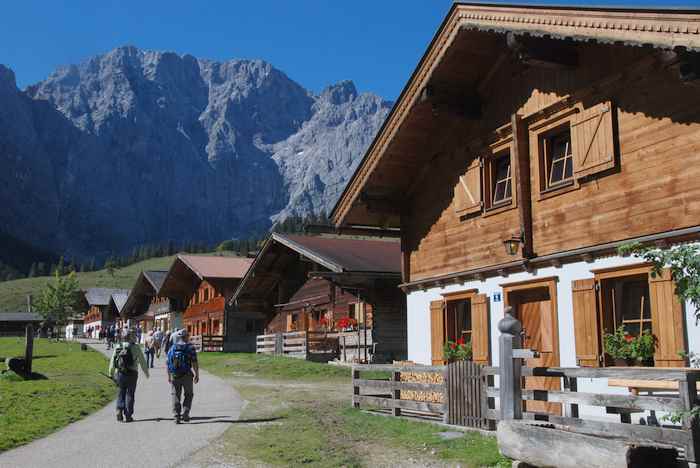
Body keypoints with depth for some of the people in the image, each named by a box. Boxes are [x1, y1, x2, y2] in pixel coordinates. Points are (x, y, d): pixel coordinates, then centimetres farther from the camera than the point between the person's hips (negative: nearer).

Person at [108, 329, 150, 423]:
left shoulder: (118, 347, 4)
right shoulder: (135, 347, -6)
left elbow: (112, 361, 7)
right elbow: (142, 361, -2)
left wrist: (111, 374, 17)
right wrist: (146, 372, 11)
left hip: (120, 373, 3)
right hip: (132, 374, -3)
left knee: (121, 393, 15)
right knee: (130, 394, 5)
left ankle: (119, 410, -2)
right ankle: (128, 415, 7)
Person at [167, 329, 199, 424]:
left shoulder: (172, 348, 6)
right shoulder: (190, 347, -6)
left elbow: (168, 363, 7)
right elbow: (194, 363, -11)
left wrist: (169, 376, 15)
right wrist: (196, 375, -5)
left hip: (174, 376, 3)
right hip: (187, 375, -3)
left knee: (175, 396, 9)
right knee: (188, 395, 13)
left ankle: (176, 416, 6)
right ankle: (185, 414, 1)